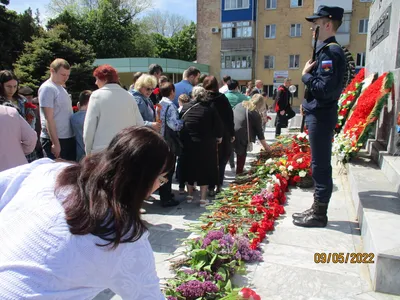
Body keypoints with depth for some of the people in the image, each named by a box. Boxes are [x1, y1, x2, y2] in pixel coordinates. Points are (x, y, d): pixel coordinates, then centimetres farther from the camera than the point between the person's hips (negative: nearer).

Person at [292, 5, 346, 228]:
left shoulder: (330, 52, -16)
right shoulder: (328, 50, 17)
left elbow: (326, 89, -25)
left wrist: (306, 75, -11)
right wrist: (307, 105, 12)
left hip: (321, 116, -11)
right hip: (319, 114, 11)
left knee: (320, 165, -2)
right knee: (320, 165, 14)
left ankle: (319, 215, 9)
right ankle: (318, 209, 26)